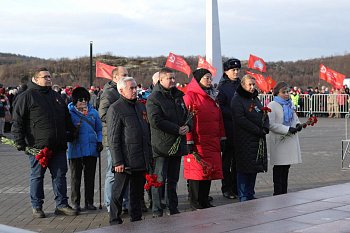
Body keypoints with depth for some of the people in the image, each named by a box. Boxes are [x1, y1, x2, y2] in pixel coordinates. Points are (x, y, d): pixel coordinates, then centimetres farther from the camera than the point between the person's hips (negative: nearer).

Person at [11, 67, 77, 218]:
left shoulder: (56, 96, 16)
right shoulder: (26, 96, -2)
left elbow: (67, 118, 26)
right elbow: (18, 121, -6)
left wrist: (71, 133, 22)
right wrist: (20, 141, -12)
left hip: (58, 147, 5)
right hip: (37, 146, -5)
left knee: (60, 175, 7)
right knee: (37, 176, 5)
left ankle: (62, 205, 15)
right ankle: (37, 207, 14)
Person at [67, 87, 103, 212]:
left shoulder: (93, 112, 9)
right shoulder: (69, 112, -1)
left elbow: (99, 129, 17)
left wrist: (99, 142, 6)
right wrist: (74, 129, -19)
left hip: (91, 149, 3)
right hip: (75, 150, -3)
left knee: (90, 177, 8)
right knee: (76, 177, 5)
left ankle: (89, 202, 16)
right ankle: (75, 202, 14)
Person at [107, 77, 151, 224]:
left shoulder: (141, 106, 15)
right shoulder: (115, 109, -9)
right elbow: (113, 139, -13)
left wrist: (149, 155, 16)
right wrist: (117, 161, -17)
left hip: (141, 160, 7)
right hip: (125, 161, -7)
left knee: (138, 192, 15)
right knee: (118, 192, 2)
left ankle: (136, 218, 26)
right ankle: (115, 221, 10)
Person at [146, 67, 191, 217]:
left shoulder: (178, 96, 15)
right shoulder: (154, 98, -8)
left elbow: (187, 114, 21)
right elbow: (155, 121, -18)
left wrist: (188, 126, -2)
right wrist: (177, 129, -18)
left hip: (177, 144, 7)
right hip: (161, 146, -7)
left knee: (173, 179, 15)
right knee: (160, 179, -4)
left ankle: (173, 209, 24)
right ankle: (157, 212, 3)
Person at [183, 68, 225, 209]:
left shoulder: (212, 97, 19)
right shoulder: (190, 96, -7)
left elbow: (219, 119, 20)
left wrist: (222, 138, 15)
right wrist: (189, 142, -17)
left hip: (212, 143, 8)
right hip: (197, 143, -7)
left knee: (209, 171, 9)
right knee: (197, 173, -3)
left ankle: (205, 201, 20)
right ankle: (196, 205, 6)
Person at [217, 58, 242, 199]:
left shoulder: (240, 85, 14)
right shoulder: (222, 87, -4)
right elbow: (220, 107, -12)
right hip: (229, 127, -5)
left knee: (238, 158, 9)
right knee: (227, 158, 2)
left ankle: (236, 188, 16)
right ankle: (226, 188, 8)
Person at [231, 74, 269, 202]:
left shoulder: (255, 98, 17)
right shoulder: (237, 100, -7)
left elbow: (265, 115, 17)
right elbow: (240, 119, -17)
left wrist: (265, 128, -4)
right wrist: (258, 130, -17)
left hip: (258, 139, 7)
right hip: (245, 140, -7)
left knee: (254, 168, 9)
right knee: (244, 169, -5)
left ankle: (250, 195, 18)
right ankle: (243, 197, 1)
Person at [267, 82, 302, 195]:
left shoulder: (289, 105, 14)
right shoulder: (272, 106, -11)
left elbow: (295, 118, 25)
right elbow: (270, 124, -19)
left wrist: (298, 124, 1)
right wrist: (287, 129, -21)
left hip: (290, 140, 7)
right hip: (279, 141, -7)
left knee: (286, 166, 11)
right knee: (279, 168, -1)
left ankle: (284, 192, 19)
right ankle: (278, 193, 6)